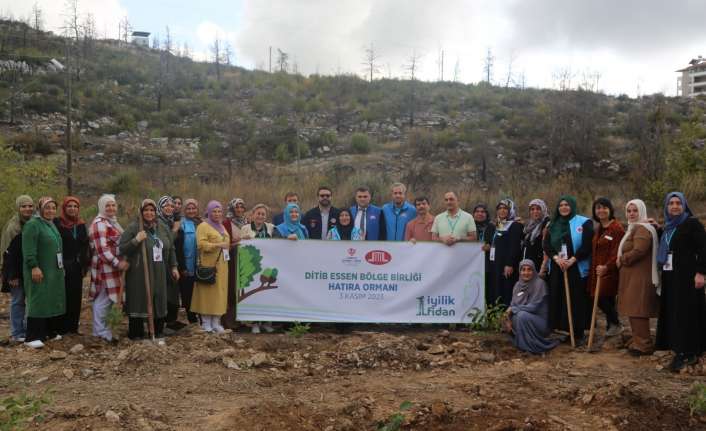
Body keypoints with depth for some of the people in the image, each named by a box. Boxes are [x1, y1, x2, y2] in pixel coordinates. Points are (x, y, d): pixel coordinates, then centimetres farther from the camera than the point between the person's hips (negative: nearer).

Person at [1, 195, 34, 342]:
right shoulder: (12, 227, -11)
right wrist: (12, 275, -18)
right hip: (17, 270, -6)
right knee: (17, 300, 0)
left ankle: (28, 329, 21)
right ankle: (17, 333, 7)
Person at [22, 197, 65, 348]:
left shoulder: (51, 225, 16)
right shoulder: (32, 225, -11)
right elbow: (28, 250, -20)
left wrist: (61, 267, 22)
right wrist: (34, 267, -26)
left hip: (54, 272, 9)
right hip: (40, 272, -9)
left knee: (53, 300, 11)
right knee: (39, 301, -9)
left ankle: (50, 331, 21)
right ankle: (33, 337, -6)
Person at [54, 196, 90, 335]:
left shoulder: (81, 225, 13)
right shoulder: (57, 223, -3)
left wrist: (85, 264, 8)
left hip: (77, 267, 5)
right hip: (62, 266, -5)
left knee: (76, 297, 7)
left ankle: (73, 326, 15)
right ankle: (61, 327, 6)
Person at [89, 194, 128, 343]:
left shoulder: (112, 221, 18)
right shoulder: (99, 223, -14)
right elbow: (102, 249, -23)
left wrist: (121, 262, 22)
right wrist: (117, 263, -25)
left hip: (111, 267, 10)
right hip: (105, 267, -10)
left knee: (105, 298, 13)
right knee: (104, 298, -7)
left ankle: (100, 329, 21)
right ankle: (100, 331, 0)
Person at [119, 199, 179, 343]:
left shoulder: (163, 228, 11)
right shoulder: (133, 228, -5)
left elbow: (171, 248, 19)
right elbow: (121, 249, -7)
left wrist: (173, 266, 16)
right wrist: (136, 240, -20)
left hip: (159, 274, 5)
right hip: (139, 274, -4)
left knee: (159, 303, 7)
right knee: (139, 303, -2)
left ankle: (158, 334, 20)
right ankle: (136, 335, 9)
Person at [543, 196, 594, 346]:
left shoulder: (583, 223, -1)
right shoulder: (553, 225, 13)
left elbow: (587, 245, -9)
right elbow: (546, 245, 6)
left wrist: (572, 260, -17)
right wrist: (556, 258, -11)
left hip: (577, 268, -4)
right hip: (557, 268, 4)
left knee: (576, 301, -3)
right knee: (558, 300, 3)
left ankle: (578, 333, 5)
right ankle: (562, 330, 10)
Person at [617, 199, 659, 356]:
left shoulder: (642, 229, -13)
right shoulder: (634, 228, 21)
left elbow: (638, 251, -25)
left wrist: (621, 260, -12)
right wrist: (622, 259, 8)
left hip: (639, 277, -11)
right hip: (632, 276, 11)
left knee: (637, 311, -7)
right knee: (633, 310, 15)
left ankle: (643, 345, -1)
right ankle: (637, 340, 24)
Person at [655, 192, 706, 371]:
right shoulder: (668, 227, 14)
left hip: (686, 276, -7)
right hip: (669, 276, 7)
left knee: (686, 312, -5)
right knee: (672, 312, 6)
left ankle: (689, 353, 0)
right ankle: (680, 351, 13)